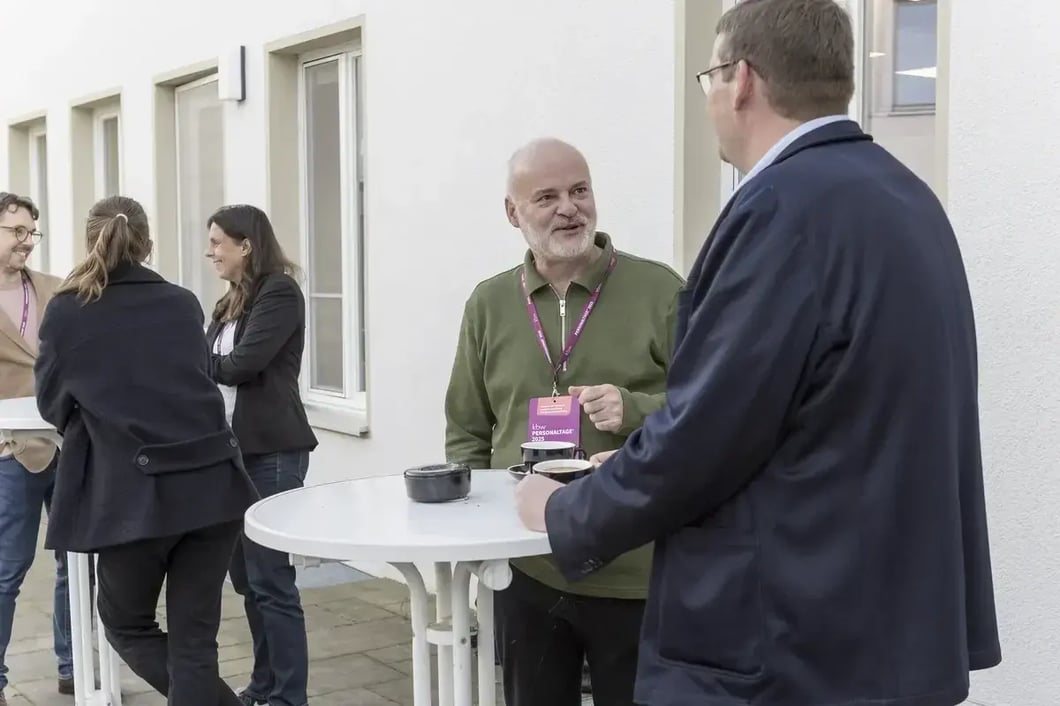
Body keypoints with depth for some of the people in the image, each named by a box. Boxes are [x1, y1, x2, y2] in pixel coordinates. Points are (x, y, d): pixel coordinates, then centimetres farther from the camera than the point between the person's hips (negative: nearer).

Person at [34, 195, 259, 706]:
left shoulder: (65, 312, 2)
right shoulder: (184, 304, 10)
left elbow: (50, 401, 15)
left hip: (134, 492, -3)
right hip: (212, 481, 3)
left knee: (127, 626, 19)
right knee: (194, 637, 10)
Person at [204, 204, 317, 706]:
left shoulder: (280, 292, -9)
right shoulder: (232, 301, 16)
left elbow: (244, 364, -18)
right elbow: (213, 365, 12)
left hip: (271, 452, -8)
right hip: (233, 448, 9)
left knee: (270, 578, -4)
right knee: (246, 574, 14)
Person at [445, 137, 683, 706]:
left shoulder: (659, 291, -4)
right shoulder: (488, 304, 8)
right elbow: (466, 432, 14)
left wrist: (635, 410, -19)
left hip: (635, 576, -3)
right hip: (525, 573, 3)